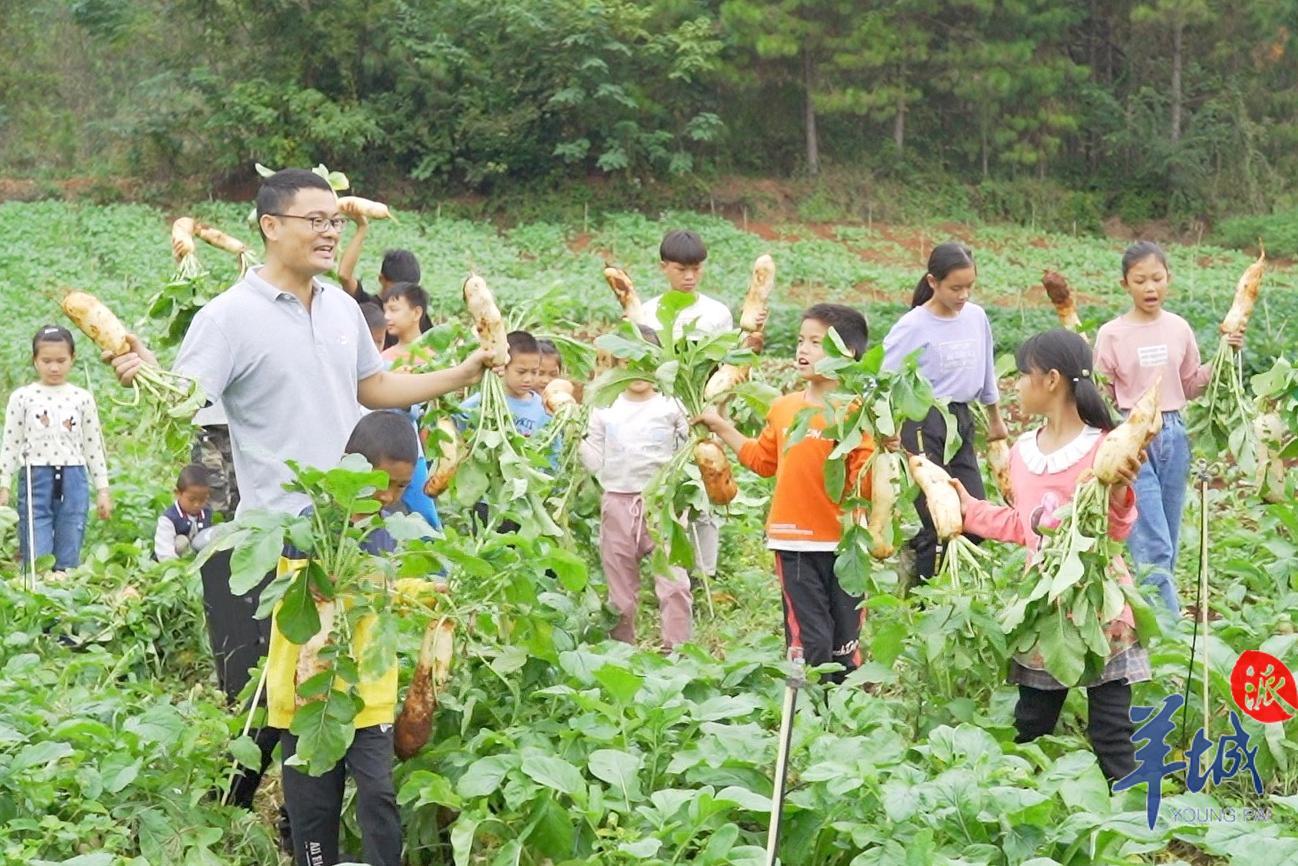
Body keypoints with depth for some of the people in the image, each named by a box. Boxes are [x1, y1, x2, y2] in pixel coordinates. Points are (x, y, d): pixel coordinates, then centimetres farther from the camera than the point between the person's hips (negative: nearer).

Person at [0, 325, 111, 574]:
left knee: (68, 559, 4)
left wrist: (102, 490, 7)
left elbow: (94, 446, 9)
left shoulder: (82, 398, 6)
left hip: (73, 480, 1)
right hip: (35, 479, -1)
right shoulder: (22, 397, 2)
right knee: (36, 559, -3)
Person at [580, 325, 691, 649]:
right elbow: (597, 462, 9)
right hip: (617, 502, 3)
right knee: (619, 585, 10)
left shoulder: (670, 408, 3)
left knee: (673, 582, -11)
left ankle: (677, 651, -6)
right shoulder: (604, 412, 10)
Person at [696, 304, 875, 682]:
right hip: (796, 543, 3)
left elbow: (864, 482, -13)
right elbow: (762, 460, 21)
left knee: (846, 643, 10)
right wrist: (720, 427, 22)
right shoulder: (784, 408, 7)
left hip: (843, 543, -2)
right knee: (809, 643, -1)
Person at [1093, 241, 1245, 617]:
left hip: (1174, 433, 4)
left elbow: (1191, 387, 14)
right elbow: (1101, 396, 3)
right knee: (1153, 546, -10)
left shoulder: (1179, 329, 5)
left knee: (1168, 544, 9)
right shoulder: (1112, 334, -4)